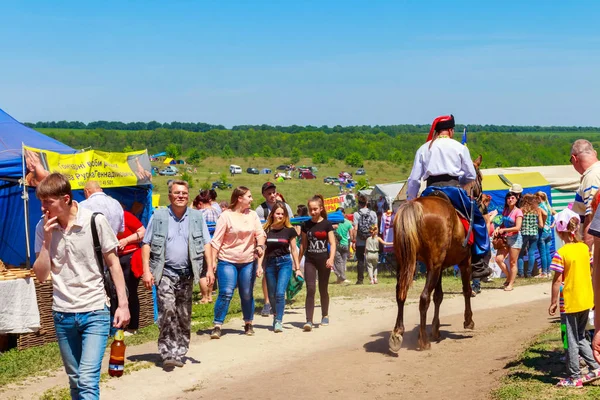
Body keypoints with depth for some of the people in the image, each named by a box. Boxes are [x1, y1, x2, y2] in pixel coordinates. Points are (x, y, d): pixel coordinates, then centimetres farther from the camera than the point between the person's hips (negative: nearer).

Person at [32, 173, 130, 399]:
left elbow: (113, 263, -2)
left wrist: (123, 304, -5)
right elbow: (41, 275, 0)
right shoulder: (46, 228, 2)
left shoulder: (95, 221, -9)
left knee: (87, 381, -14)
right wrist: (47, 239, -11)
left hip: (95, 312, -4)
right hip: (62, 314, 4)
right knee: (75, 381, 13)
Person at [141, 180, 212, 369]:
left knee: (184, 316, 8)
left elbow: (206, 244, 8)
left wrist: (210, 268, -3)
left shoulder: (197, 217, 8)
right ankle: (168, 353, -15)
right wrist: (146, 271, -7)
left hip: (187, 273, 3)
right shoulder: (158, 216, 2)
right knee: (167, 309, -17)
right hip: (165, 272, -3)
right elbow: (146, 244, 2)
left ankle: (179, 353, 19)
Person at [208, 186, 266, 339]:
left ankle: (248, 324, 25)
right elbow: (216, 242, -9)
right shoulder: (226, 216, -7)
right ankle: (217, 326, -5)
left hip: (248, 261, 4)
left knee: (247, 295, 9)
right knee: (226, 293, -11)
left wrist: (260, 246, -19)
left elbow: (260, 234, 6)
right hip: (227, 261, -4)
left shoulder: (252, 215, 6)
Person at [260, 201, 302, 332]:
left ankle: (278, 321, -12)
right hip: (270, 263, 2)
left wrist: (297, 268, 5)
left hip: (285, 262, -2)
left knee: (280, 293, -15)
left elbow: (294, 250, 5)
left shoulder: (289, 230, -1)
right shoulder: (266, 230, 1)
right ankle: (276, 316, 31)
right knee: (272, 295, 10)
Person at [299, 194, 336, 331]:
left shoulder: (326, 224, -2)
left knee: (323, 289, 10)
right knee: (310, 289, -12)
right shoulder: (306, 225, 4)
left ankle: (325, 316, 31)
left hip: (323, 261, -1)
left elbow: (332, 243, -6)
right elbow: (303, 244, 11)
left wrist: (331, 258, -21)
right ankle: (309, 320, -15)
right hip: (310, 261, 1)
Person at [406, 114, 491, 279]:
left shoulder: (424, 148, 13)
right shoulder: (460, 148, 8)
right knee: (478, 220, 13)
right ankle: (478, 263, 7)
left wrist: (411, 202, 19)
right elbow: (471, 176, 9)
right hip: (453, 190, -2)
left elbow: (414, 179, 11)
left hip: (431, 191, 2)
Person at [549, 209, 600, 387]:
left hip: (571, 302, -6)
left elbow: (557, 280, -16)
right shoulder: (585, 248, 2)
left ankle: (574, 377, 9)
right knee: (580, 337, 21)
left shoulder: (561, 254, -17)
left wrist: (553, 302, -8)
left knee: (572, 340, 3)